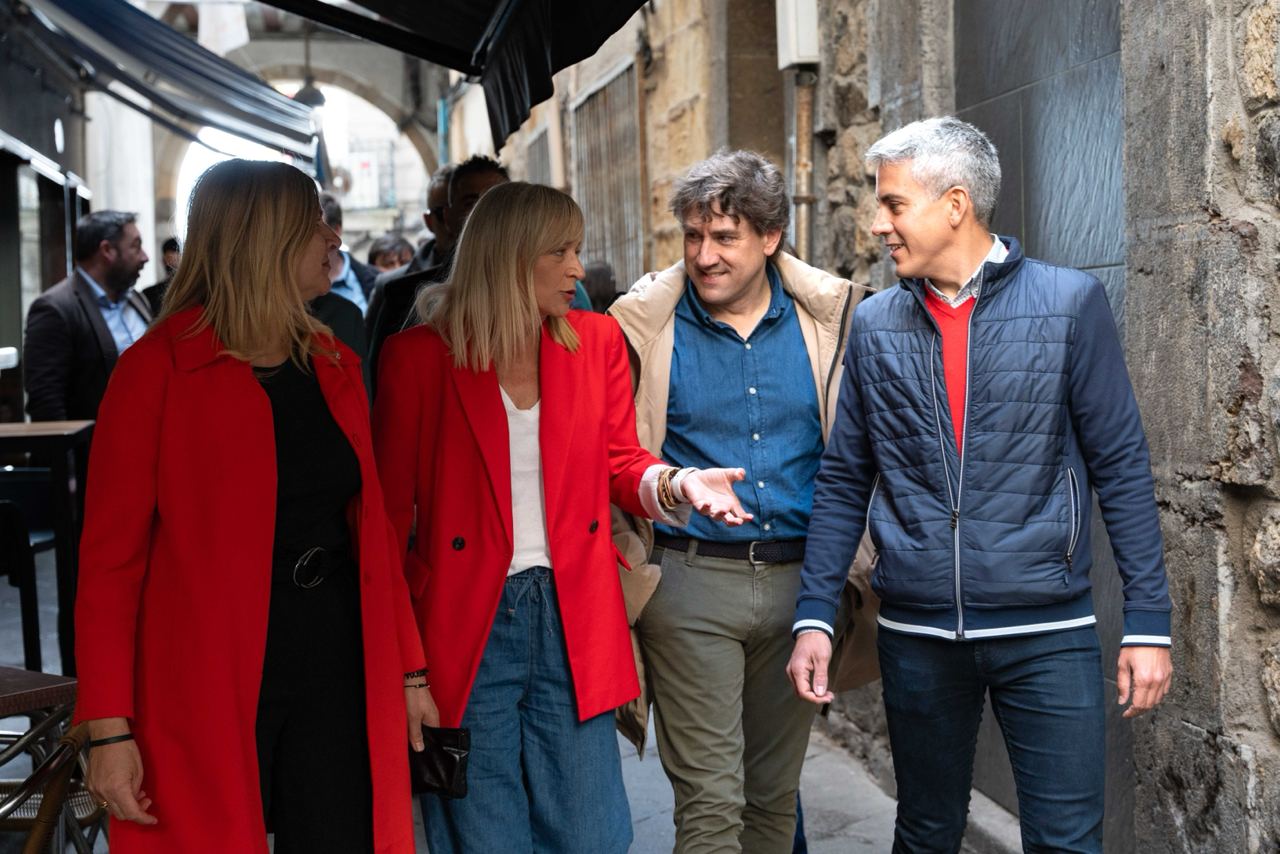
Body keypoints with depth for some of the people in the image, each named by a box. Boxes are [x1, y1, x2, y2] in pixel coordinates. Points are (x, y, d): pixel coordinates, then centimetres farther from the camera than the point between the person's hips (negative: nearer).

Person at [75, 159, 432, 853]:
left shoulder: (333, 364, 10)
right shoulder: (160, 368, -8)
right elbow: (110, 556, -9)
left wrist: (407, 668, 10)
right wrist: (109, 730, -13)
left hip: (337, 659, 5)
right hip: (211, 681, -5)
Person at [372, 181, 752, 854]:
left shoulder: (596, 340, 7)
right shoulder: (419, 355, -4)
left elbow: (621, 463, 10)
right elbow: (390, 509, -1)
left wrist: (675, 484, -14)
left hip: (572, 620, 3)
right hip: (464, 627, -3)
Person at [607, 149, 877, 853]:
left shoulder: (830, 317, 2)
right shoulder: (645, 326, -3)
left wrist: (853, 555, 5)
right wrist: (626, 551, -6)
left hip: (797, 579, 3)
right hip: (690, 582, -3)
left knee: (776, 795, 14)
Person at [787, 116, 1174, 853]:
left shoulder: (1069, 304, -4)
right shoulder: (876, 325, 5)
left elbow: (1122, 468, -3)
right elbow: (844, 483, 8)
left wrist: (1149, 622, -7)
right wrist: (815, 618, 2)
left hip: (1047, 628, -2)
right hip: (918, 633, 3)